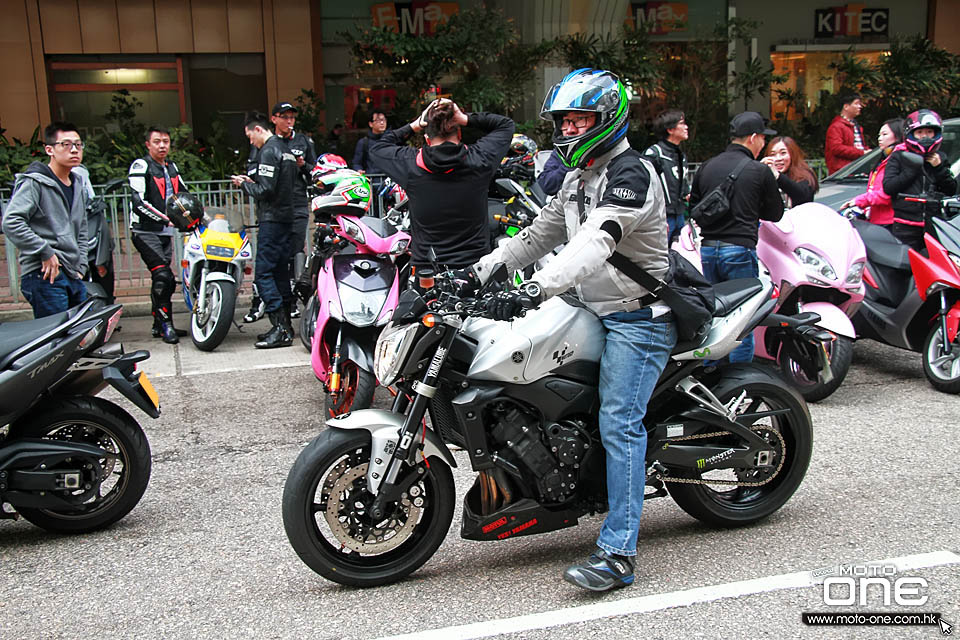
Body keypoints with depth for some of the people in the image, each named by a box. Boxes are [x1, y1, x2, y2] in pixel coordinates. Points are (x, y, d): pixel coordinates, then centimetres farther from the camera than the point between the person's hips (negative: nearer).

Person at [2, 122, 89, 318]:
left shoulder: (79, 184, 19)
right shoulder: (35, 183, -7)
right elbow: (11, 222, -18)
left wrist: (81, 266, 17)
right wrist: (45, 252, -17)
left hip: (73, 275, 8)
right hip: (45, 274, -8)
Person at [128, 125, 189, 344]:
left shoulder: (171, 168, 17)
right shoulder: (141, 166, -7)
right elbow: (139, 202, -16)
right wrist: (165, 218, -22)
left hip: (165, 232, 8)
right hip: (145, 231, -8)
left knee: (162, 280, 10)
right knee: (163, 276, -18)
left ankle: (159, 325, 19)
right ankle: (165, 323, -12)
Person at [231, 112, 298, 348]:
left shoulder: (268, 152, -12)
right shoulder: (285, 150, 18)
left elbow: (266, 190, -19)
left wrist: (245, 185, -2)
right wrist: (252, 182, 17)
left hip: (272, 218, -10)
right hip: (287, 217, 10)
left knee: (263, 273, -10)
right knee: (281, 271, 12)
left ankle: (280, 329, -14)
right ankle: (285, 326, 17)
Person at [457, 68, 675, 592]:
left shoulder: (630, 174, -15)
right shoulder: (578, 177, 17)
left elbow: (595, 244, -31)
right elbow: (538, 235, 17)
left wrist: (533, 289, -43)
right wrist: (480, 271, 6)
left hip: (638, 319, -10)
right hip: (596, 312, 10)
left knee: (618, 422, -18)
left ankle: (618, 553, -18)